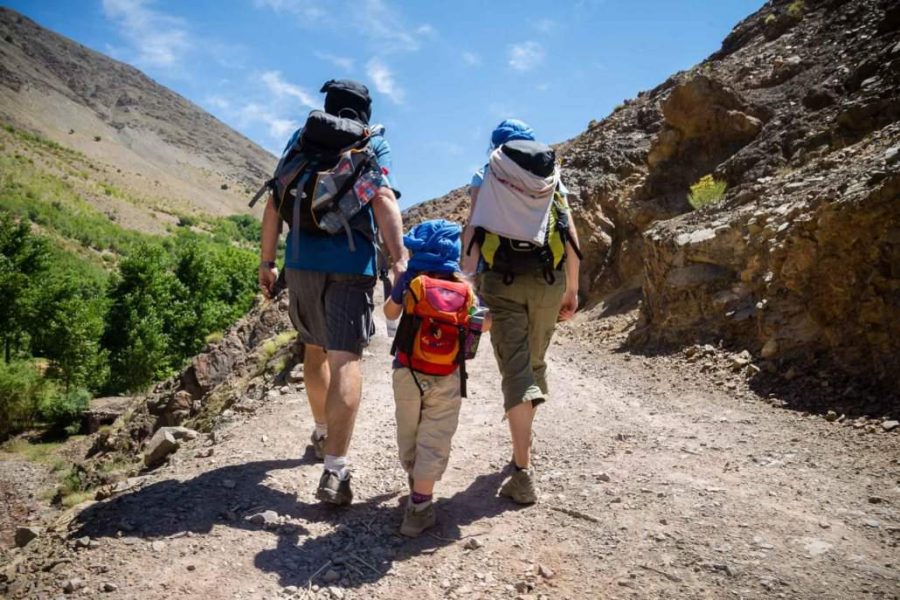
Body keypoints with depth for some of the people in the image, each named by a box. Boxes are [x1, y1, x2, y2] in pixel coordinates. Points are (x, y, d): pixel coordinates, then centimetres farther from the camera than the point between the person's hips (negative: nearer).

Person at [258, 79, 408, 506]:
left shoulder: (300, 139, 16)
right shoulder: (373, 143, 6)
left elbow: (275, 203, 11)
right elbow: (383, 199, -11)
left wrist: (267, 262, 14)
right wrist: (400, 258, -18)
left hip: (301, 261, 4)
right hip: (350, 264, -4)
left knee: (315, 348, 21)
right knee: (345, 359, -7)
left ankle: (322, 433, 38)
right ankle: (335, 470, -16)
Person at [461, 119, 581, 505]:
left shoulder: (487, 177, 10)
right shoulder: (552, 178, 16)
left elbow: (472, 230, -3)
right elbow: (570, 235, 10)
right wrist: (572, 289, 14)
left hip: (502, 278, -2)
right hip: (548, 279, 3)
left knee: (515, 369, -4)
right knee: (535, 364, 18)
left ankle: (523, 471, -11)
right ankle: (522, 446, 33)